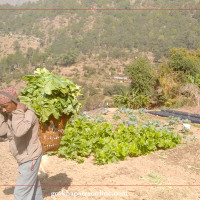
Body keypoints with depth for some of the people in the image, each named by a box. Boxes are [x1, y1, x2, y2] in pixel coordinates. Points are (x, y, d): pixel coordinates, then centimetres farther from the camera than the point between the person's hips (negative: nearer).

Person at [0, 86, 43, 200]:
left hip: (30, 158, -9)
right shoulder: (10, 114, 1)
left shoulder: (28, 113, -25)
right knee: (33, 184, 25)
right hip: (25, 157, 9)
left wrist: (19, 112, -31)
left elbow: (19, 131, -41)